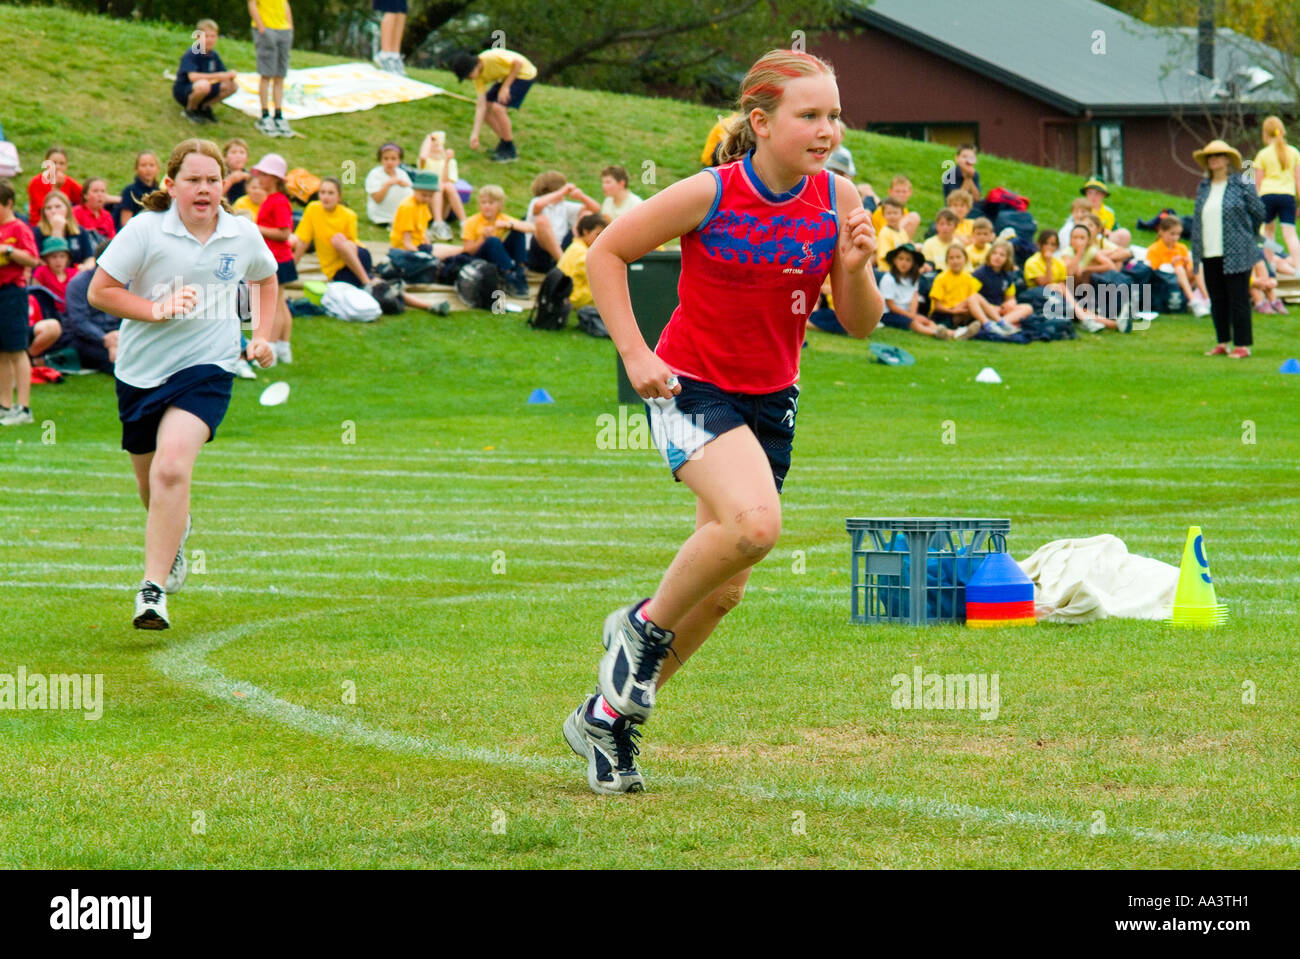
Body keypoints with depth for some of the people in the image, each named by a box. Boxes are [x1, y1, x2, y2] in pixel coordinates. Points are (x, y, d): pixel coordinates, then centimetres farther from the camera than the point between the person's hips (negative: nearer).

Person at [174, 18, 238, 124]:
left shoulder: (214, 55, 3)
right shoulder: (191, 55, -20)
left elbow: (224, 74, 4)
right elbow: (193, 77, -34)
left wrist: (230, 75, -23)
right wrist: (218, 76, -37)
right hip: (182, 91, -7)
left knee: (233, 86, -6)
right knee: (203, 85, -40)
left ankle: (204, 107, 9)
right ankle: (190, 110, -10)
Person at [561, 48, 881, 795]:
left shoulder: (838, 200, -8)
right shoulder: (709, 195, -19)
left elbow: (862, 324, -1)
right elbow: (606, 254, -6)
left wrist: (857, 269, -22)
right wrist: (634, 354, -13)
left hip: (771, 398, 5)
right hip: (692, 389, -5)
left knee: (722, 589, 9)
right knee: (754, 522, -31)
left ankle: (608, 716, 27)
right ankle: (645, 625, -4)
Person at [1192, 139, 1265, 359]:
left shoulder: (1242, 186, -4)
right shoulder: (1203, 188, 12)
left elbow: (1258, 213, 3)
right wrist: (1196, 250, 10)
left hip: (1235, 255, -6)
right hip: (1210, 255, 6)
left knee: (1238, 299, -4)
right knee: (1217, 300, 9)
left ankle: (1242, 344, 1)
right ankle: (1223, 343, 18)